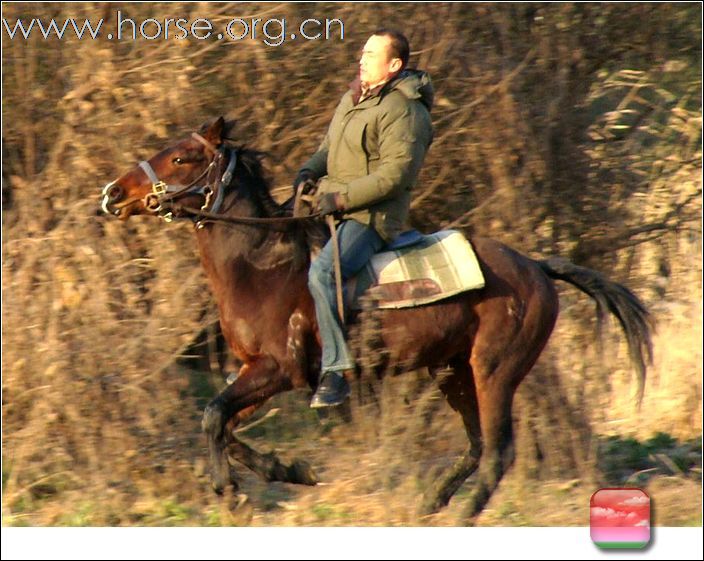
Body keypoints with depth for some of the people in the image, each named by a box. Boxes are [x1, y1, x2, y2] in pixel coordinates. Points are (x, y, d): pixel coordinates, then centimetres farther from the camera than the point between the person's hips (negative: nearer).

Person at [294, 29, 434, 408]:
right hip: (332, 205, 10)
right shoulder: (352, 99, 16)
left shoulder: (403, 111, -14)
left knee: (321, 273, -32)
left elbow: (395, 174, -21)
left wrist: (342, 198, -23)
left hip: (372, 216, -10)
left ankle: (335, 373, -28)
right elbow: (330, 147, 27)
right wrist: (310, 171, 5)